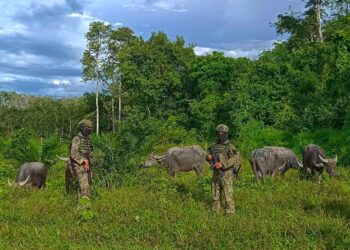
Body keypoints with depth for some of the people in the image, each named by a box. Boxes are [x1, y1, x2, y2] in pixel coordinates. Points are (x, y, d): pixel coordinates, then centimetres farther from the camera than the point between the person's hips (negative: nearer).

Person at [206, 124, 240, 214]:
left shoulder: (229, 146, -11)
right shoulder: (214, 146, 10)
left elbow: (236, 158, -22)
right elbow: (210, 156, 20)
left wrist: (222, 164, -27)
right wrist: (209, 157, -6)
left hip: (226, 174, -7)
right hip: (216, 174, 7)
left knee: (228, 195, -4)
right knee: (215, 195, 12)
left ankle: (230, 213, 3)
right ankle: (215, 211, 22)